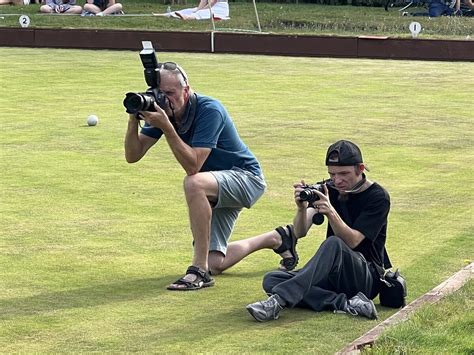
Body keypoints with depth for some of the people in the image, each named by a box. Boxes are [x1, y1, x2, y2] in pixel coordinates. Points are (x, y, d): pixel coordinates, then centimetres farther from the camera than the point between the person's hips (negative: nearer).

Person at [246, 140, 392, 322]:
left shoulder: (378, 196, -7)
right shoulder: (329, 189, 7)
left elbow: (352, 241, -18)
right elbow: (299, 233, -5)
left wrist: (331, 212, -33)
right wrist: (302, 208, -26)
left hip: (368, 278, -6)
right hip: (333, 276, 6)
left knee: (334, 244, -37)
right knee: (271, 280, -17)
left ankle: (279, 300, -46)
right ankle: (346, 304, -31)